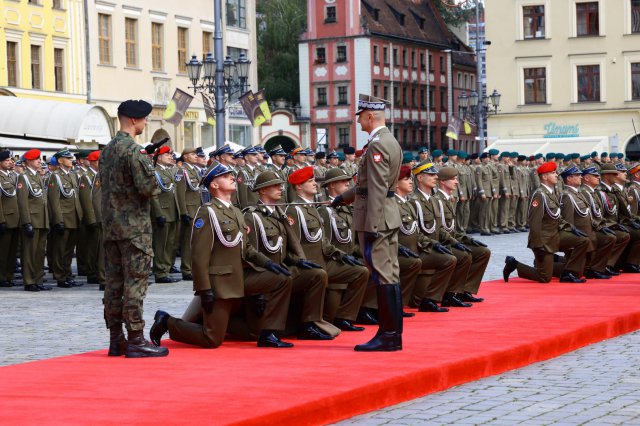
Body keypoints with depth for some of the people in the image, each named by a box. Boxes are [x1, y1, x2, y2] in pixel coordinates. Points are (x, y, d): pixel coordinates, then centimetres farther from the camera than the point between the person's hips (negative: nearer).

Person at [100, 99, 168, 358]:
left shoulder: (107, 150, 14)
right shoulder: (132, 150, -14)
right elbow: (148, 187, -21)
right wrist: (156, 186, 2)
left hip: (111, 225, 9)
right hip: (134, 225, -9)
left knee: (114, 282, 9)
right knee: (135, 281, -7)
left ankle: (116, 339, 13)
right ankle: (135, 340, -7)